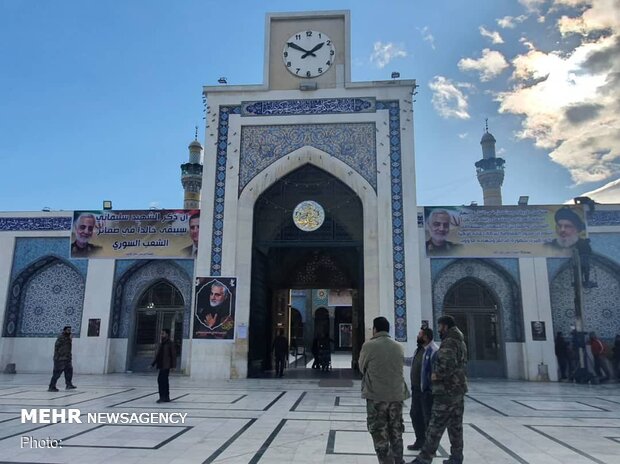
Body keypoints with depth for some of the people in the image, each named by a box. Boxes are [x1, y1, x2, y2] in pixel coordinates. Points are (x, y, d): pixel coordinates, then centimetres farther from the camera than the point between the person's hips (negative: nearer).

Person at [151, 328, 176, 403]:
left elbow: (173, 355, -10)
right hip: (161, 365, 8)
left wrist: (173, 365, -15)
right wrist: (153, 364, 17)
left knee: (161, 380, -14)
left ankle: (162, 397, -10)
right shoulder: (161, 344, 15)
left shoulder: (170, 343, -7)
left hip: (166, 366, -8)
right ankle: (166, 397, 18)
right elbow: (158, 355, 20)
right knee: (164, 381, 12)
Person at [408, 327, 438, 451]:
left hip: (426, 391, -9)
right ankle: (420, 441, 34)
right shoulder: (419, 349, 10)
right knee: (415, 415, 18)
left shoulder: (434, 351, -19)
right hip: (416, 389, 9)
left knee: (428, 418, 4)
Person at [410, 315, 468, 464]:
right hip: (459, 389, 10)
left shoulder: (448, 342, -17)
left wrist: (437, 375, -13)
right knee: (455, 425, 13)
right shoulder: (460, 342, 14)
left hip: (446, 391, -10)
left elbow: (448, 365, -29)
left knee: (435, 427, -4)